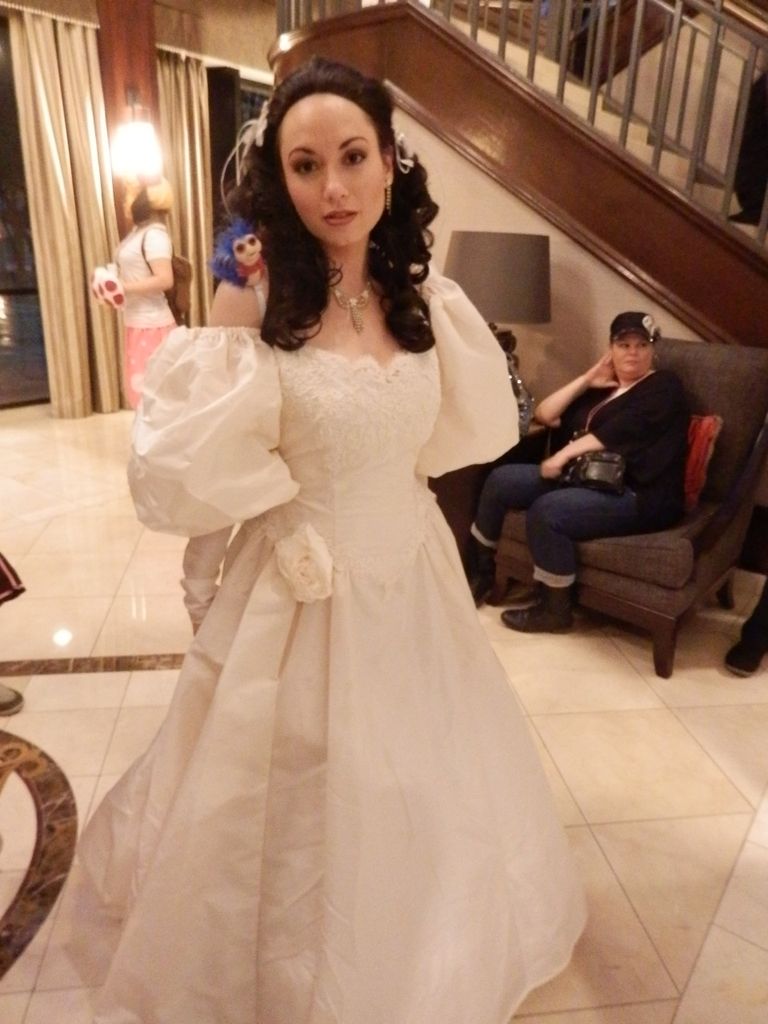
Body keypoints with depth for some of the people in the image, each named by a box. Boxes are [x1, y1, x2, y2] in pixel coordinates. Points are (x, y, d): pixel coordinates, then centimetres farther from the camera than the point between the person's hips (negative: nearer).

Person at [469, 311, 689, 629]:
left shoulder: (663, 387, 0)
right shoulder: (601, 387, 21)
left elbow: (618, 432, -18)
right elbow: (544, 415, 13)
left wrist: (564, 454, -22)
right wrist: (587, 379, 7)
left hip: (639, 495, -8)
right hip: (583, 477, 8)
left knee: (547, 511, -31)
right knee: (501, 479, -4)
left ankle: (555, 611, -13)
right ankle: (481, 571, 9)